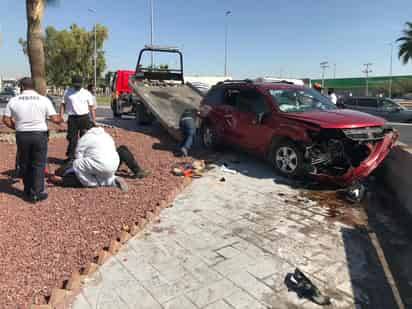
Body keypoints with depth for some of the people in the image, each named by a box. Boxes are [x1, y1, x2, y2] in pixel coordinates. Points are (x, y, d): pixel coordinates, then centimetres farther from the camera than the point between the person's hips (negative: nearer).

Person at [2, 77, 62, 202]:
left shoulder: (14, 101, 2)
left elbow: (6, 120, 2)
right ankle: (37, 193, 6)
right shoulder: (44, 100, -4)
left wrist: (16, 127, 20)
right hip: (39, 135, -2)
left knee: (24, 164, 15)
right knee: (38, 164, 6)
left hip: (22, 135, 2)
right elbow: (55, 119, -8)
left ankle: (28, 192, 23)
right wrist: (60, 120, 14)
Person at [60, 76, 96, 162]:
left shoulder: (87, 93, 5)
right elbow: (63, 104, 11)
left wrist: (94, 121, 3)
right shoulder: (67, 92, 8)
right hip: (72, 118, 1)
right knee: (72, 138, 2)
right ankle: (71, 156, 10)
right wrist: (61, 116, -1)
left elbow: (92, 107, 7)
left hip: (84, 118, 0)